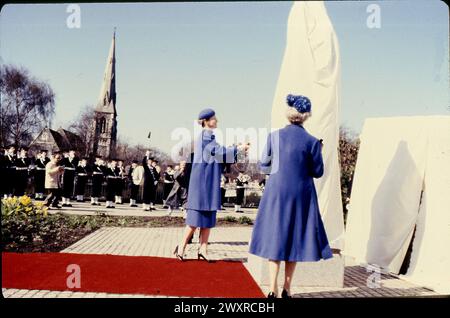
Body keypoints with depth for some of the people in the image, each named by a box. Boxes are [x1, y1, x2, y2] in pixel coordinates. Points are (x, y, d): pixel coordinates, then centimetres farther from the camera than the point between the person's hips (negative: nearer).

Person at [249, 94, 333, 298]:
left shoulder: (274, 136, -4)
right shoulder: (312, 141, -7)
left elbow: (264, 166, 3)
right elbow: (317, 172, 0)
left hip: (276, 193, 1)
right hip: (301, 195, 0)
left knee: (274, 237, 8)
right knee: (294, 238, 11)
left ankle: (273, 289, 3)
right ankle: (286, 289, 19)